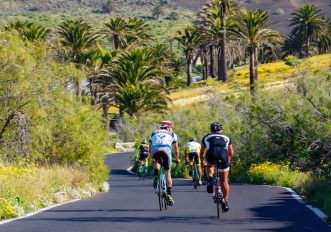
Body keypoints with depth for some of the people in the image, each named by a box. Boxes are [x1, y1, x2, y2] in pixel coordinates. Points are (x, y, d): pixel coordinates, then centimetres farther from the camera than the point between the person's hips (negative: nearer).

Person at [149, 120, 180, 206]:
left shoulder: (154, 133, 36)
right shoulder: (172, 134, 32)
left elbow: (150, 148, 38)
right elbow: (175, 149, 36)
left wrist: (152, 158, 52)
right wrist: (177, 159, 51)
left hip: (155, 150, 1)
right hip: (166, 149, -1)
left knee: (156, 162, 33)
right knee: (168, 173, 12)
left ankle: (156, 175, 3)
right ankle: (169, 195, 8)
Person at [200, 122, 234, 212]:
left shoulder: (207, 137, 32)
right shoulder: (226, 138, 33)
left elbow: (202, 152, 38)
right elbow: (231, 153, 39)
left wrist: (202, 162, 53)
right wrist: (228, 160, 57)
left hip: (211, 155, 0)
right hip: (223, 156, 0)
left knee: (210, 166, 36)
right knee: (224, 180, 14)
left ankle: (210, 180, 10)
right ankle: (225, 201, 13)